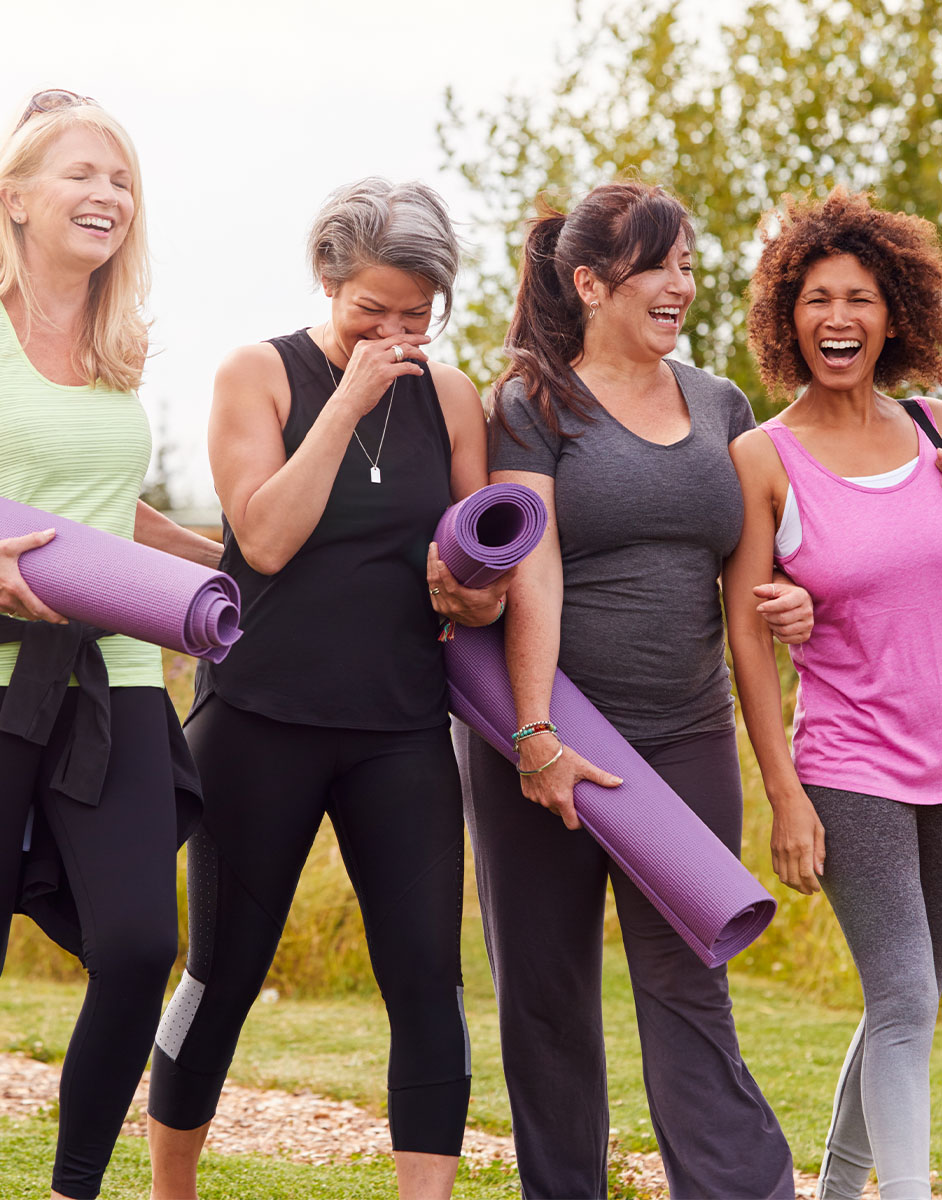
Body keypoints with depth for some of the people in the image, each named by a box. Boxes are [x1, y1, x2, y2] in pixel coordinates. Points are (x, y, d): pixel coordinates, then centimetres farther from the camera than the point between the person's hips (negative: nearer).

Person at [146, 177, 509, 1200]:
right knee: (224, 970, 6)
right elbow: (266, 538, -14)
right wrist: (349, 400, -15)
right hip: (262, 719, -3)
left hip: (402, 729, 3)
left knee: (428, 977, -6)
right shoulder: (259, 375, -1)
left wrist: (474, 594, -8)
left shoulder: (451, 398, 9)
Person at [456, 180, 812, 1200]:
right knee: (545, 991, 6)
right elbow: (531, 571, -11)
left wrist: (794, 598, -2)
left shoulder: (720, 406, 13)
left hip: (686, 741, 3)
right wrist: (535, 734, -20)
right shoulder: (533, 408, -1)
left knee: (687, 986, -2)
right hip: (544, 742, -2)